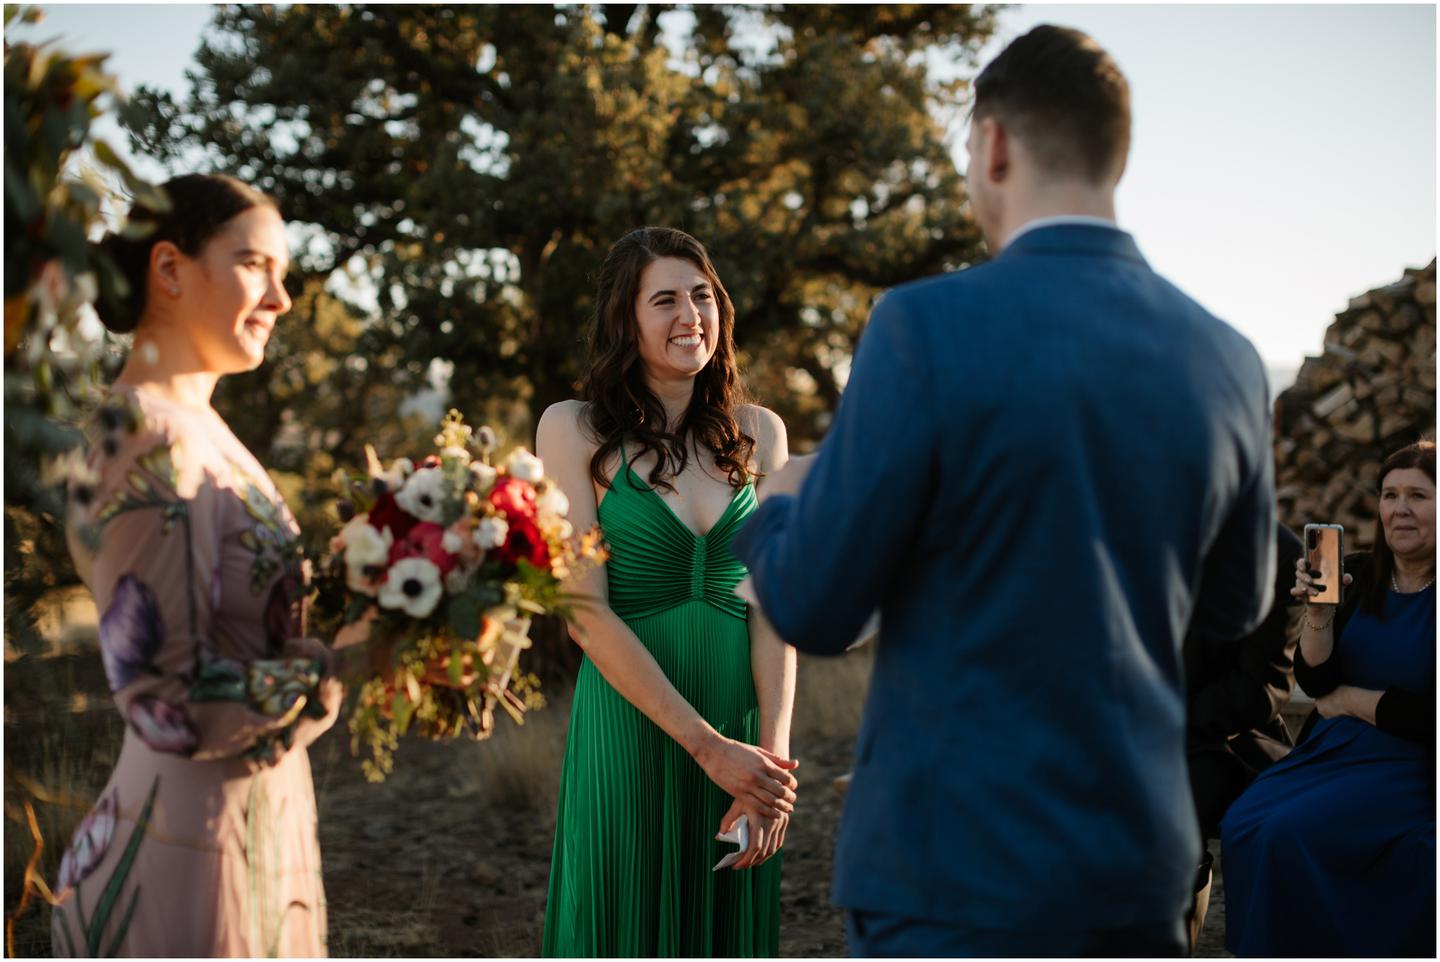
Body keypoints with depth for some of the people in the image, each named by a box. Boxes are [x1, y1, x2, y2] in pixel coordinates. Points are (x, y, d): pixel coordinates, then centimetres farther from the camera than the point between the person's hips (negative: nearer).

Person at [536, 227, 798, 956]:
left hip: (740, 737, 4)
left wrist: (774, 751, -14)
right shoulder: (574, 430, -4)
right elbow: (586, 611, -12)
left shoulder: (758, 433, 7)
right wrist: (705, 745, -18)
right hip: (629, 727, -3)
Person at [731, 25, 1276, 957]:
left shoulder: (929, 327, -16)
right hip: (1145, 859, 5)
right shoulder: (1227, 360, 1)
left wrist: (775, 510, 11)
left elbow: (812, 607, -10)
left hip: (964, 869, -5)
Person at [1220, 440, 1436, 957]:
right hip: (1334, 749, 6)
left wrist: (1348, 699, -4)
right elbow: (1315, 681, 1)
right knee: (1243, 826, -17)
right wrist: (1318, 612, -15)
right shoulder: (1359, 575, 6)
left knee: (1289, 833, -26)